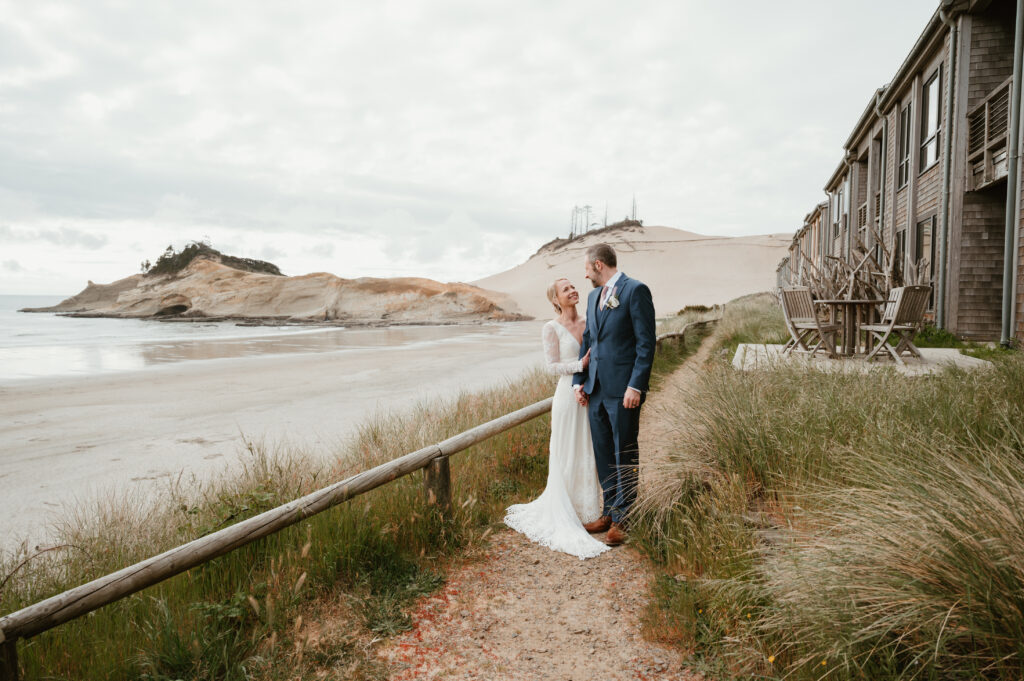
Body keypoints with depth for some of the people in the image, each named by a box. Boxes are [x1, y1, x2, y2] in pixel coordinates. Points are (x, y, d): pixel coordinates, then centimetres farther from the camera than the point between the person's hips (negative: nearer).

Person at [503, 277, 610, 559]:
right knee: (567, 454, 3)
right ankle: (564, 515, 16)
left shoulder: (587, 322, 10)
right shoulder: (551, 328, -6)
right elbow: (552, 366, -10)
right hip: (568, 395, -5)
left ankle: (586, 510, 27)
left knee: (588, 453, 12)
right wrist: (580, 365, -18)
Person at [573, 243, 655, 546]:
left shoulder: (636, 290, -8)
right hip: (595, 389, 8)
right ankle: (610, 511, 27)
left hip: (622, 390, -7)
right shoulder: (593, 296, 16)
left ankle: (622, 519, 15)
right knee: (603, 453, 14)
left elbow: (646, 342, -12)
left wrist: (635, 386, -17)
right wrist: (579, 381, 11)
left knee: (625, 455, 3)